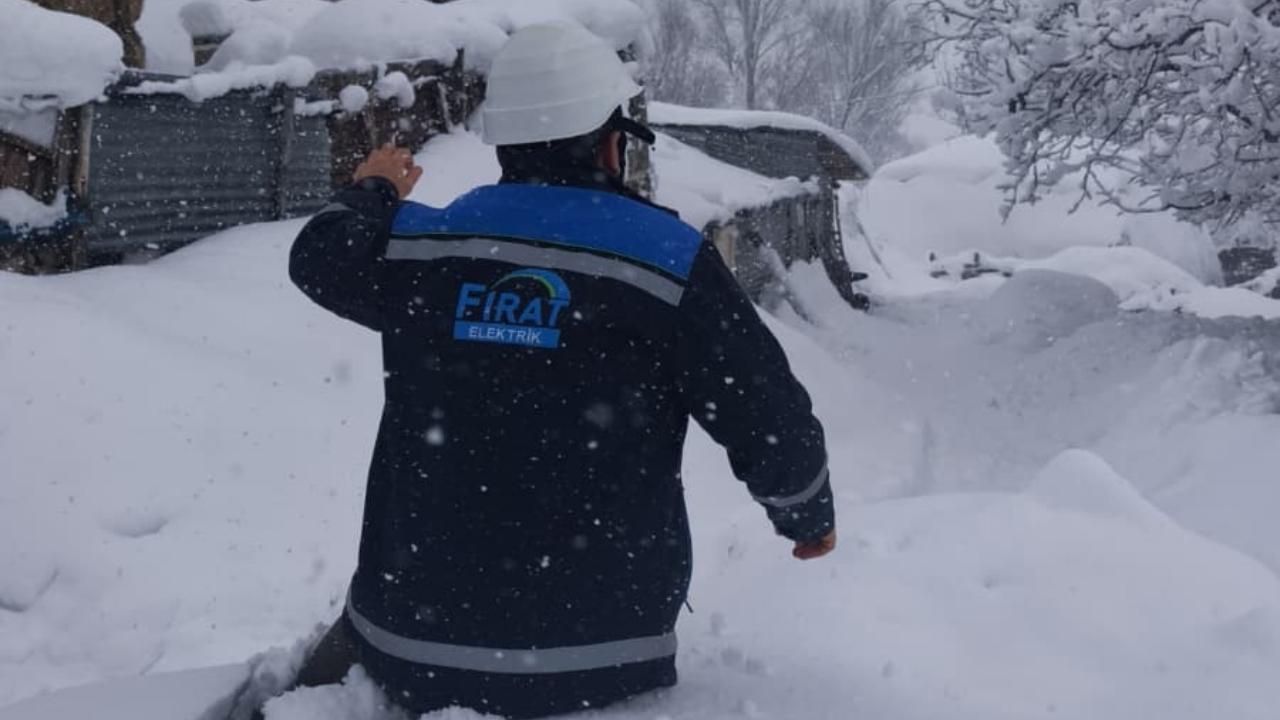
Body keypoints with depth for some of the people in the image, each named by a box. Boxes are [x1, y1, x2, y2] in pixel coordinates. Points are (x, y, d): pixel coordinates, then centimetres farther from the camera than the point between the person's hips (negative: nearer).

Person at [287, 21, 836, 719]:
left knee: (356, 640, 34)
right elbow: (772, 424, -7)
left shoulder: (421, 244, -2)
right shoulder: (671, 261, -11)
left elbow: (320, 254, 21)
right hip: (597, 664, -2)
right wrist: (808, 516, 15)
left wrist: (372, 192, 43)